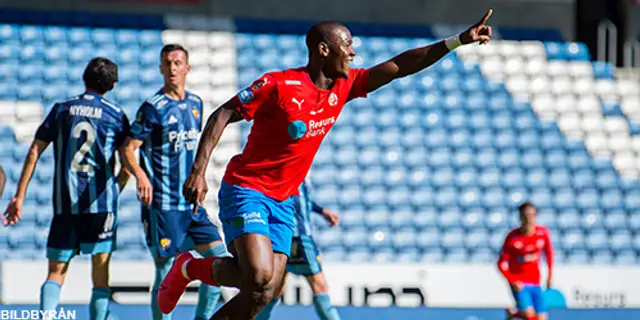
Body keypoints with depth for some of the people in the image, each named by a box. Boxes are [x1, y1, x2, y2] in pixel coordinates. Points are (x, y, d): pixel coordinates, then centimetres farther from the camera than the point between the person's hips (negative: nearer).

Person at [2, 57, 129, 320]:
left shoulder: (62, 109, 8)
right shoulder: (116, 115, 3)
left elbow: (34, 152, 4)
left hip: (64, 203, 1)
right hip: (101, 203, -1)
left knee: (55, 273, 5)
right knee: (100, 275, 2)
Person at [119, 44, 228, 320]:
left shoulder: (195, 103, 11)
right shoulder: (153, 107, -8)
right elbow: (128, 148, -12)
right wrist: (140, 175, -30)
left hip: (191, 202, 6)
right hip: (162, 204, -6)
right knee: (165, 273, -4)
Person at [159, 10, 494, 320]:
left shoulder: (343, 87, 4)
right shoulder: (279, 85, -15)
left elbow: (399, 66, 5)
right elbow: (222, 115, -12)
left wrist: (459, 40, -1)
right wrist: (199, 170, -21)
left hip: (283, 201, 7)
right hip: (246, 189, -7)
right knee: (260, 276, -25)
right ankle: (190, 268, 1)